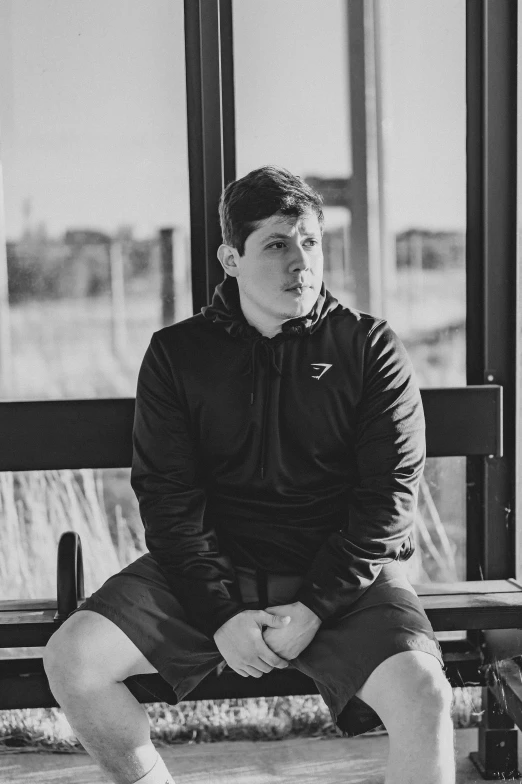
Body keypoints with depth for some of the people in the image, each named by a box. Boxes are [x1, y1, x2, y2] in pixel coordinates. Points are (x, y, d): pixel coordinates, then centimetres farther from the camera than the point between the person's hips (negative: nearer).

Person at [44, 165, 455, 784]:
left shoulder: (369, 348, 0)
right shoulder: (177, 353, 4)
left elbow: (388, 494, -5)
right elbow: (167, 496, -2)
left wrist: (315, 606, -15)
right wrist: (220, 611, -15)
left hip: (341, 576, -1)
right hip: (210, 573, 2)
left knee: (423, 693, -28)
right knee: (70, 660, -16)